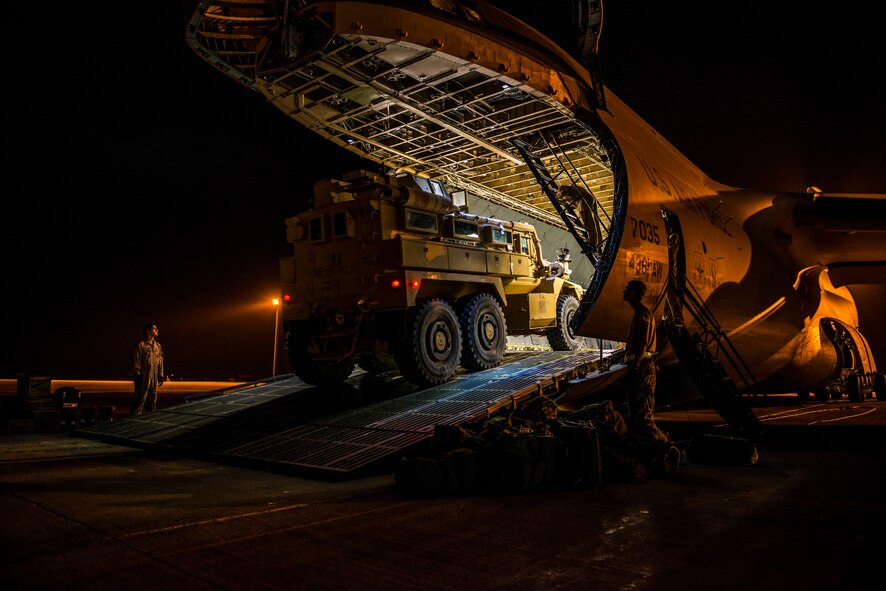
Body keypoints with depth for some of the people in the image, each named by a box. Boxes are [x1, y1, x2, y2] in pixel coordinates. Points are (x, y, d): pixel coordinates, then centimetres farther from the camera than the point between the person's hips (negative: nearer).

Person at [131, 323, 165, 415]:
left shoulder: (158, 346, 15)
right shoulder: (141, 344, -5)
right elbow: (136, 361, -7)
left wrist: (161, 376, 14)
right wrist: (137, 375, -11)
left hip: (154, 378, 6)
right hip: (144, 377, -6)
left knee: (152, 399, 9)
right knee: (140, 398, -6)